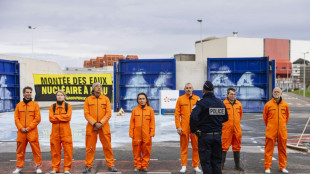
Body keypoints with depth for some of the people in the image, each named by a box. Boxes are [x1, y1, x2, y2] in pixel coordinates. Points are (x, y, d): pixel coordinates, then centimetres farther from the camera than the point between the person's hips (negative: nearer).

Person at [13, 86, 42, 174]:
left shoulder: (35, 104, 4)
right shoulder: (19, 105, 12)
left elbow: (38, 118, -2)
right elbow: (16, 118, 8)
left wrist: (28, 128, -8)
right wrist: (21, 128, -6)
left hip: (32, 132, -2)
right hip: (21, 132, 3)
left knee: (36, 149, -4)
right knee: (20, 150, 7)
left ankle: (38, 167, 3)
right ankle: (19, 167, 17)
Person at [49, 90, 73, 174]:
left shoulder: (68, 106, 7)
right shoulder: (52, 106, 10)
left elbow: (68, 117, -9)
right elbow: (51, 118, -4)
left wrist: (56, 117, -7)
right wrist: (62, 117, -8)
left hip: (65, 131, -1)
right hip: (55, 130, 1)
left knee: (67, 150, -4)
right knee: (55, 150, 3)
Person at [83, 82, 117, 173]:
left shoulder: (106, 99, 6)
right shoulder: (88, 100, 5)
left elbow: (108, 113, 1)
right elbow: (86, 114, -1)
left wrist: (101, 123, -11)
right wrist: (95, 123, -12)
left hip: (104, 126, 0)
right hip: (91, 127, 0)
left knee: (107, 146, 2)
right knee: (90, 147, 3)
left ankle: (111, 165, 10)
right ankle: (88, 166, 12)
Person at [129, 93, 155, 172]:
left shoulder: (150, 109, 4)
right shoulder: (135, 110, 5)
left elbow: (152, 122, 4)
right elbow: (132, 123, 6)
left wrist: (152, 133, -3)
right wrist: (131, 133, 1)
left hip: (146, 135, 0)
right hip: (136, 135, 1)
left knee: (146, 151, 3)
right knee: (137, 151, 4)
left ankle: (144, 166, 14)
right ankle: (137, 166, 15)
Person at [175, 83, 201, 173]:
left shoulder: (197, 99, 7)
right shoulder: (180, 99, 5)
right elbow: (177, 114, 2)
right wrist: (178, 126, -5)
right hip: (184, 127, -1)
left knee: (196, 146, 4)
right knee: (184, 147, 5)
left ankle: (196, 165, 14)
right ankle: (184, 166, 12)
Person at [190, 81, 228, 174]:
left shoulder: (201, 103, -14)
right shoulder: (220, 102, 5)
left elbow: (193, 117, -26)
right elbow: (225, 118, 13)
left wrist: (193, 130, -14)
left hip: (204, 135, -5)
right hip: (218, 135, 5)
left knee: (205, 161, 3)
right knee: (216, 161, 15)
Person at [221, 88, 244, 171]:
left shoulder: (239, 104, 9)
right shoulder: (224, 103, -6)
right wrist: (224, 123, 3)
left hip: (237, 129, 5)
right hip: (226, 129, -4)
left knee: (237, 147, 10)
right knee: (224, 147, -2)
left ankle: (237, 165, 20)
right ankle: (221, 164, 6)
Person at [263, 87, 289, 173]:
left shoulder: (285, 105, 4)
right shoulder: (268, 104, -3)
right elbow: (265, 117, 9)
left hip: (282, 131, 3)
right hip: (271, 131, -2)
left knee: (282, 149, 9)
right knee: (269, 149, 0)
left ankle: (282, 167, 20)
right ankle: (267, 167, 7)